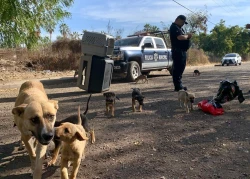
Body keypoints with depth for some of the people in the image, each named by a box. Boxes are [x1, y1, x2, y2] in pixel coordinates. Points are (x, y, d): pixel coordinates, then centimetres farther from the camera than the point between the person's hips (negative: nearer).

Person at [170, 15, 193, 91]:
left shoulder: (179, 28, 22)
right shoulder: (174, 27, -12)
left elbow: (183, 36, 26)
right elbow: (180, 37, -26)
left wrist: (187, 35, 5)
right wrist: (187, 36, -9)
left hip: (182, 50, 11)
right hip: (178, 51, -11)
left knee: (180, 68, 13)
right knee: (178, 68, -9)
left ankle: (179, 85, 19)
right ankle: (178, 86, -7)